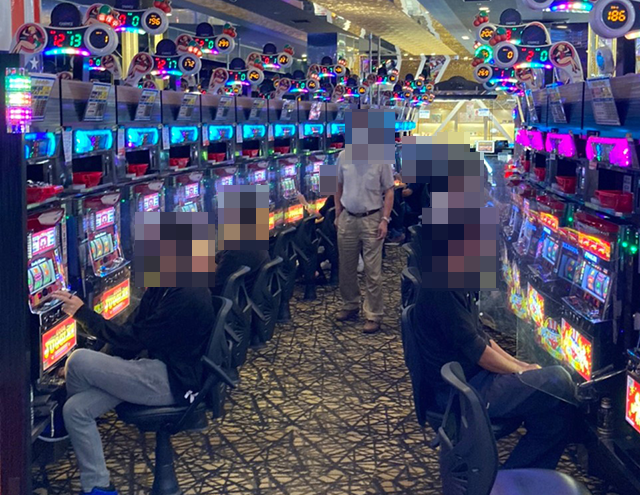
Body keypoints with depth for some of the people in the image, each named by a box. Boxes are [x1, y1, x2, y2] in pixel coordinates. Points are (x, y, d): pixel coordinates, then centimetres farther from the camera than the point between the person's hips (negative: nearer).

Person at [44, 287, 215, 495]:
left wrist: (82, 312, -15)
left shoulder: (187, 296, -22)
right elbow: (133, 329, 13)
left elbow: (134, 339, -19)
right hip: (159, 370, 9)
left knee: (78, 362, -17)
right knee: (76, 409, -7)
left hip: (174, 381, -9)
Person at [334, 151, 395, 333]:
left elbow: (388, 191, -5)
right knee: (346, 267, 14)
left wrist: (384, 220, -11)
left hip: (371, 219, -4)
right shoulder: (343, 156, -1)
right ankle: (350, 306, 32)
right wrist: (338, 214, 9)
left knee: (372, 271, -1)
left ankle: (374, 315, 7)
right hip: (347, 218, 4)